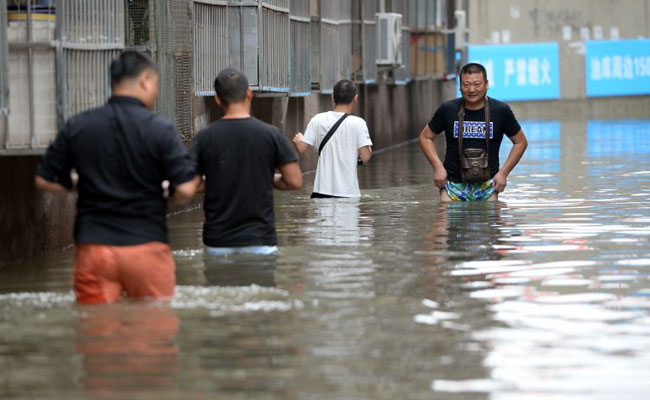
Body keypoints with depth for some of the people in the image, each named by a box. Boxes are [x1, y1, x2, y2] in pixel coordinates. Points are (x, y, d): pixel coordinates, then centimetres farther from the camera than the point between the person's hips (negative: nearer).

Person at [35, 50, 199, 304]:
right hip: (146, 244, -2)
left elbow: (44, 180, 7)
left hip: (93, 247, 3)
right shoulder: (160, 130, -7)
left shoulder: (77, 127, 2)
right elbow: (185, 189, -12)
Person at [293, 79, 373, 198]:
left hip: (322, 190, 2)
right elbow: (365, 157, -11)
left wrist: (297, 140, 24)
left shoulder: (318, 120, 0)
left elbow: (301, 148, 1)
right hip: (349, 192, -2)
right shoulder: (358, 123, -6)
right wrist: (369, 150, 12)